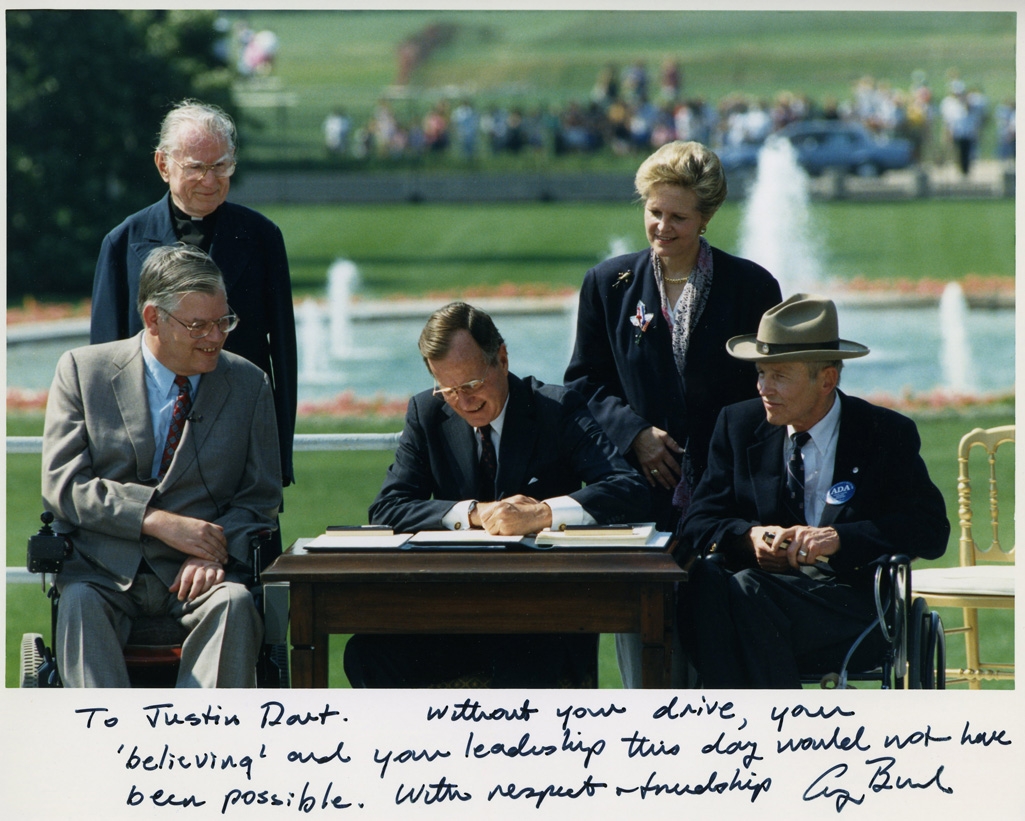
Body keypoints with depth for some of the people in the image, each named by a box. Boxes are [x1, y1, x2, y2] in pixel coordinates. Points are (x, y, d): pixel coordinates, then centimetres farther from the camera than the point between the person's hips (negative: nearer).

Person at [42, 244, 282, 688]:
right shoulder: (82, 370, 6)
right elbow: (63, 484, -2)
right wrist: (156, 521, -15)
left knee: (234, 603, -32)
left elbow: (261, 497, 11)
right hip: (103, 568, -1)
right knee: (79, 603, -33)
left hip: (197, 568, 1)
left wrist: (214, 551, -11)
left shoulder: (248, 384, 11)